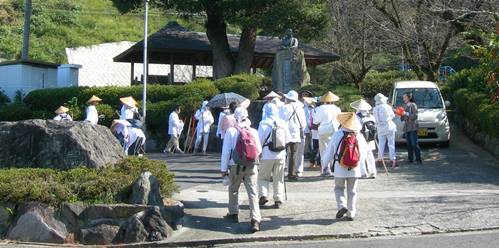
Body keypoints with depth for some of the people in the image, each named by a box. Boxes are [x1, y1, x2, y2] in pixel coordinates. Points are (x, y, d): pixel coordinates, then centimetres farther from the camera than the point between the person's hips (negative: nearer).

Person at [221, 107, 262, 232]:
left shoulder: (231, 131, -7)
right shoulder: (253, 132, -1)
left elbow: (226, 151, -6)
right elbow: (259, 150, 5)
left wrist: (223, 168, 0)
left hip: (235, 166, -1)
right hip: (251, 166, 1)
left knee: (233, 190, 21)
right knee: (253, 192, -2)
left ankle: (233, 214, 33)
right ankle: (255, 220, -13)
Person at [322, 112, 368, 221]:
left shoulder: (337, 135, -9)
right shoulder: (359, 136, -2)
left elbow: (330, 150, -2)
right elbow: (363, 154, 6)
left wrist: (324, 162, 13)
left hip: (340, 168, -2)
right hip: (354, 169, 2)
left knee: (339, 188, 14)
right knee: (352, 191, 11)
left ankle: (342, 206, -8)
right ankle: (351, 213, 11)